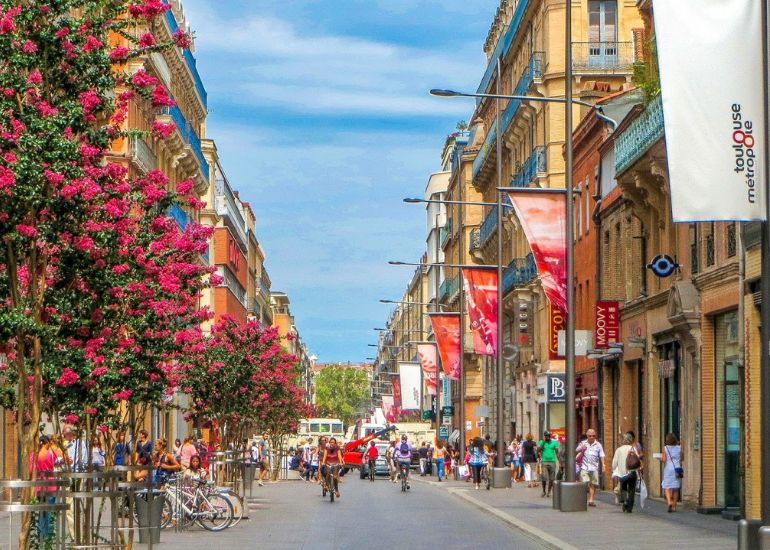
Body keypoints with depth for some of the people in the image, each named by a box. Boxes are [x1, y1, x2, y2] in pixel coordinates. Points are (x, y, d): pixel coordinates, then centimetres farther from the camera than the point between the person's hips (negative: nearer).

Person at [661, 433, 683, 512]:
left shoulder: (665, 448, -4)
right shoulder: (679, 448, 3)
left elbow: (664, 459, -8)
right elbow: (681, 459, 5)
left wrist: (661, 457, 12)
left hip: (668, 469, -2)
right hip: (677, 469, 2)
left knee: (667, 487, 3)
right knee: (676, 487, 8)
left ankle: (669, 501, -21)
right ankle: (674, 506, 10)